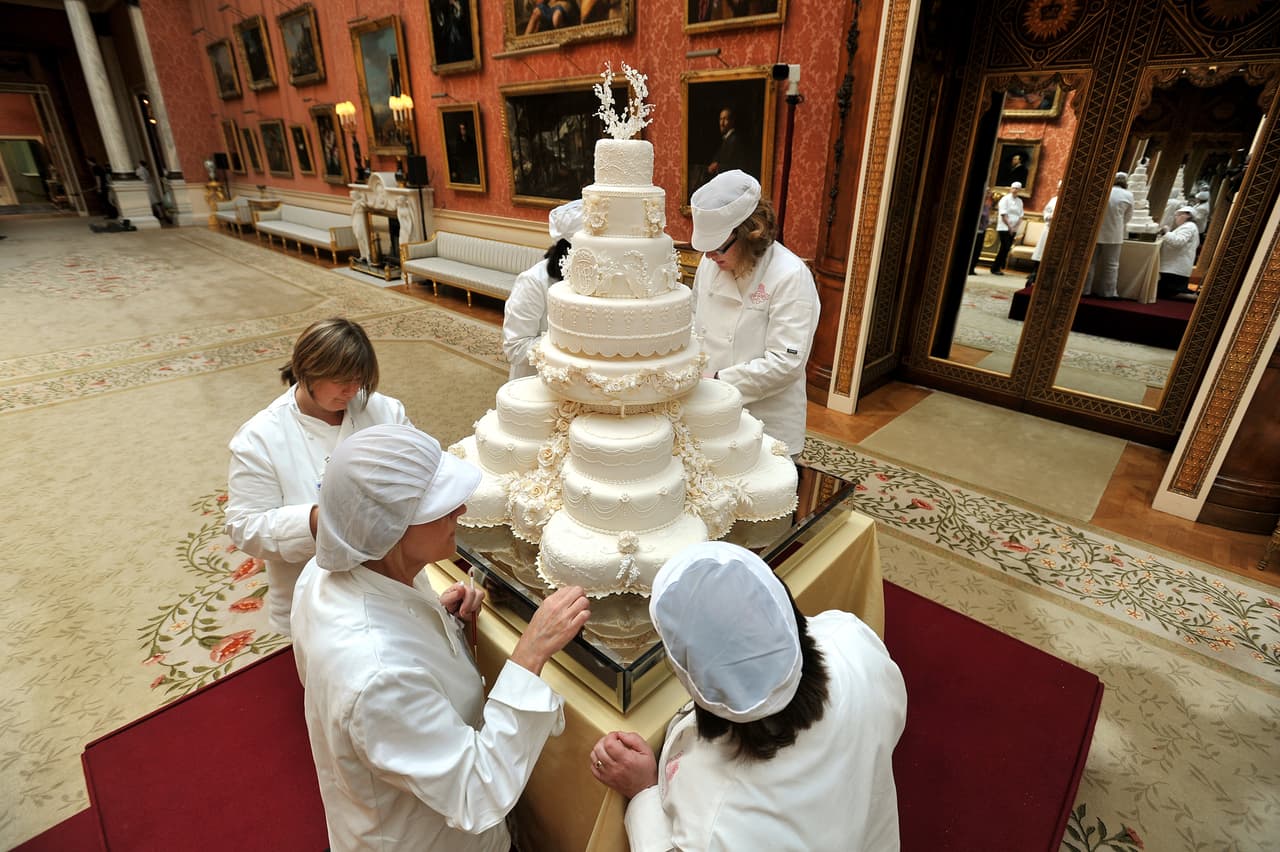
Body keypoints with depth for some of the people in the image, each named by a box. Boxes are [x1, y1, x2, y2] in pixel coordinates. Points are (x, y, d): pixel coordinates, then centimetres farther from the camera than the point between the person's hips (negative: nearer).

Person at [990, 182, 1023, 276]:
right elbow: (1003, 215, -10)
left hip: (1013, 229, 6)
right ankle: (995, 268, -6)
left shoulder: (1019, 201, 14)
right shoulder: (1005, 199, -4)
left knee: (1006, 249, 4)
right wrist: (1009, 226, -14)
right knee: (1004, 248, -13)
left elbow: (1021, 216, 12)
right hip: (1004, 228, -6)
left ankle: (999, 268, 11)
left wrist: (1015, 227, -5)